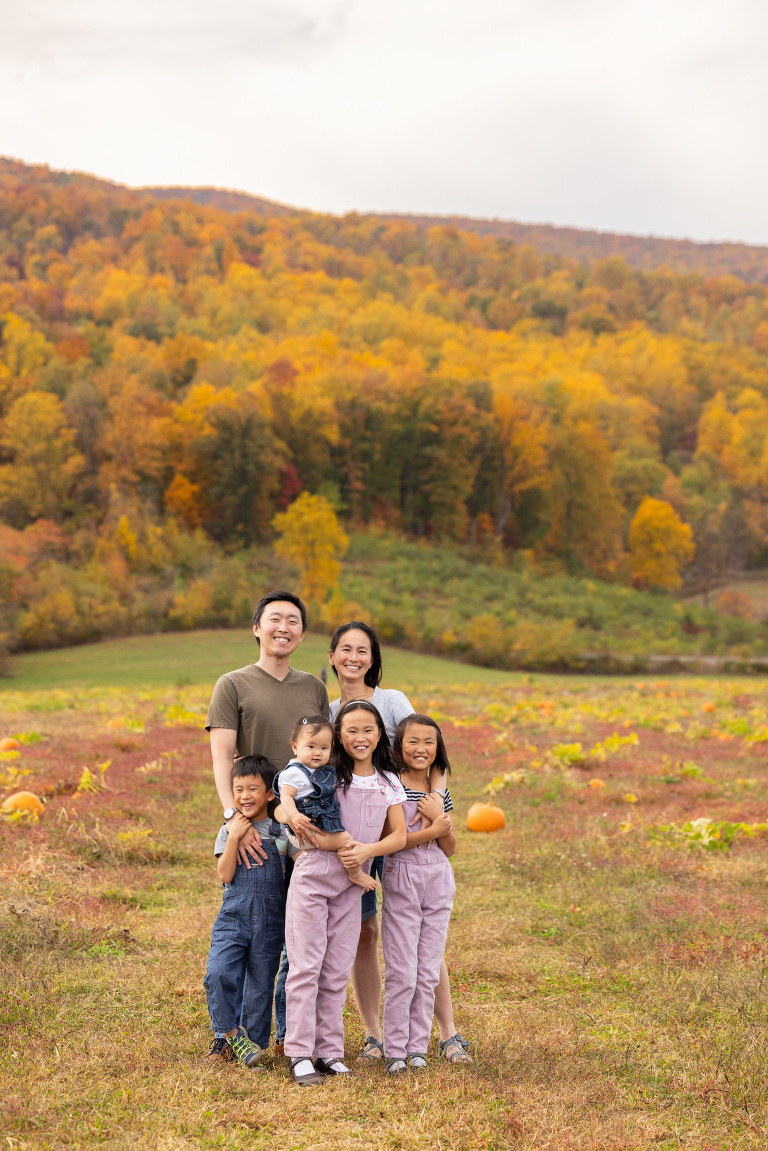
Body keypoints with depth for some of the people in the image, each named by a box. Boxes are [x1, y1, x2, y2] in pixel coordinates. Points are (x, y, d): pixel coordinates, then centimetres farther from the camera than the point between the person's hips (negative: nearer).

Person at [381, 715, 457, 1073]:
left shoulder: (440, 792, 10)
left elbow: (450, 849, 8)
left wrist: (441, 818, -10)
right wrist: (432, 830, -16)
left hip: (438, 882, 5)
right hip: (401, 881, -5)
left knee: (428, 973, 6)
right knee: (402, 973, -5)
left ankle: (418, 1047, 14)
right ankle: (395, 1050, 5)